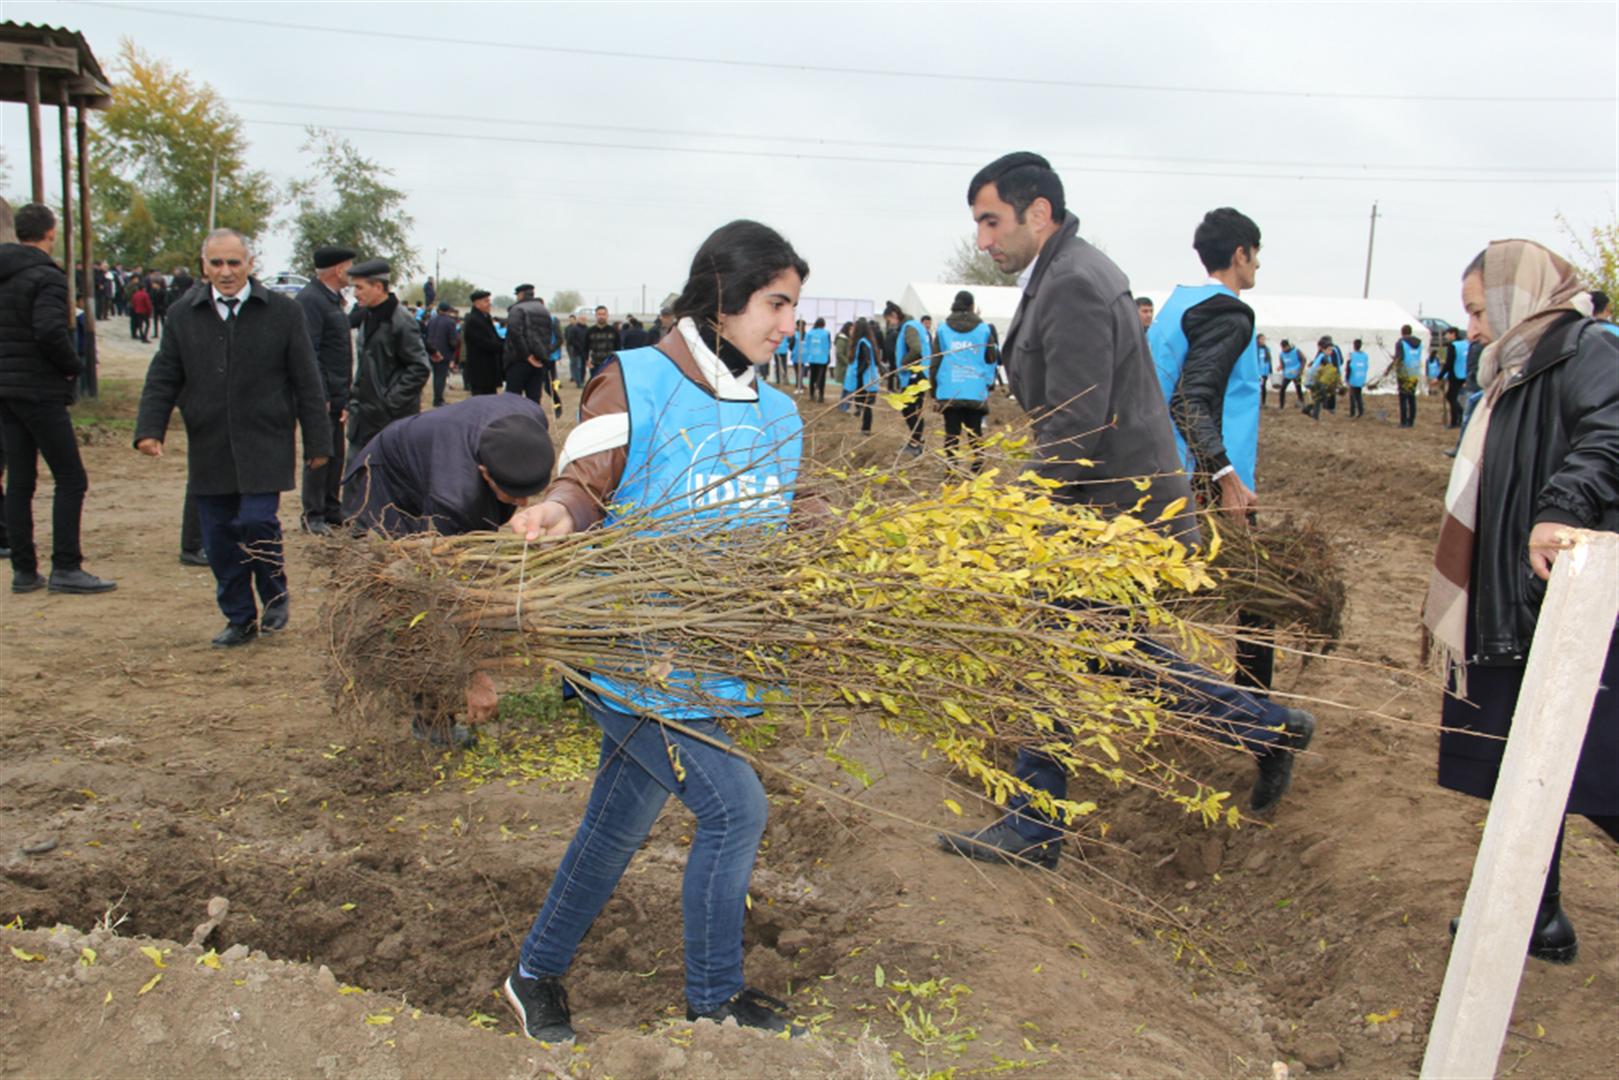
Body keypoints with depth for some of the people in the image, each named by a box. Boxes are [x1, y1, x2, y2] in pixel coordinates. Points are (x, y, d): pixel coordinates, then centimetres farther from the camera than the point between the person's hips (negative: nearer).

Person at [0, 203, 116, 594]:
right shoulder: (46, 276, -12)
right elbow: (50, 330, -25)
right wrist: (72, 366, -10)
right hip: (39, 390, -8)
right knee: (70, 479, -3)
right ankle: (65, 568, -5)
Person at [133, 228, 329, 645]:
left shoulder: (283, 312, 0)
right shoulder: (185, 316, 7)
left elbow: (307, 382, 1)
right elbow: (163, 379, 9)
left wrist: (317, 441, 0)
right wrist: (150, 429, -5)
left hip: (264, 448, -3)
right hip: (209, 450, 3)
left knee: (256, 523, -13)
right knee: (219, 539, 6)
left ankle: (275, 596, 14)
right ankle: (240, 618, 20)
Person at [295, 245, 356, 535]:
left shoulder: (335, 299, 16)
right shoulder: (309, 299, -13)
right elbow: (308, 352, -19)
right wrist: (320, 396, -21)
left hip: (337, 394, 9)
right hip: (322, 395, -9)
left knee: (335, 455, 13)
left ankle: (331, 511, 22)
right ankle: (313, 516, 6)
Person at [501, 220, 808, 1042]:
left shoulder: (779, 416, 11)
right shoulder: (636, 383, -9)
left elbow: (781, 541, 17)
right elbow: (587, 482, -14)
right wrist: (557, 513, -35)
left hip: (709, 669, 7)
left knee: (620, 825, 17)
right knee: (735, 810, -6)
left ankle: (537, 974, 38)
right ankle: (713, 998, 17)